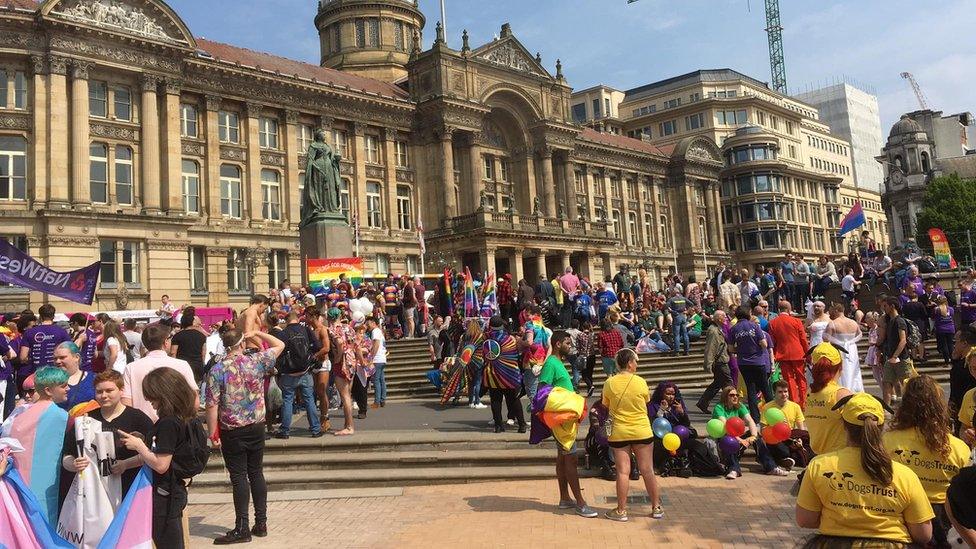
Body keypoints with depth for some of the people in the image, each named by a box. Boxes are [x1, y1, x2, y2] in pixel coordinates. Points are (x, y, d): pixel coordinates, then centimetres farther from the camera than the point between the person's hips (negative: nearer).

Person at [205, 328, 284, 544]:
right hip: (256, 428, 3)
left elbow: (212, 406, -12)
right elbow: (279, 345, 13)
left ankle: (242, 529, 5)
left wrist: (213, 434, -5)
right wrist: (257, 334, 18)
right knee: (256, 473, 13)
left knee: (238, 478, 1)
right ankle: (261, 523, 19)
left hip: (232, 433, -3)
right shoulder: (256, 361, -4)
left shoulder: (217, 371, -11)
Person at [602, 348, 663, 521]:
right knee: (647, 470, 9)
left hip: (619, 433, 0)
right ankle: (656, 508, 20)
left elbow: (605, 406, 5)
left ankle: (621, 511, 9)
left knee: (623, 472, 3)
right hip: (642, 432, 0)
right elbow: (647, 401, 7)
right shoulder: (640, 382, -10)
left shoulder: (609, 383, -7)